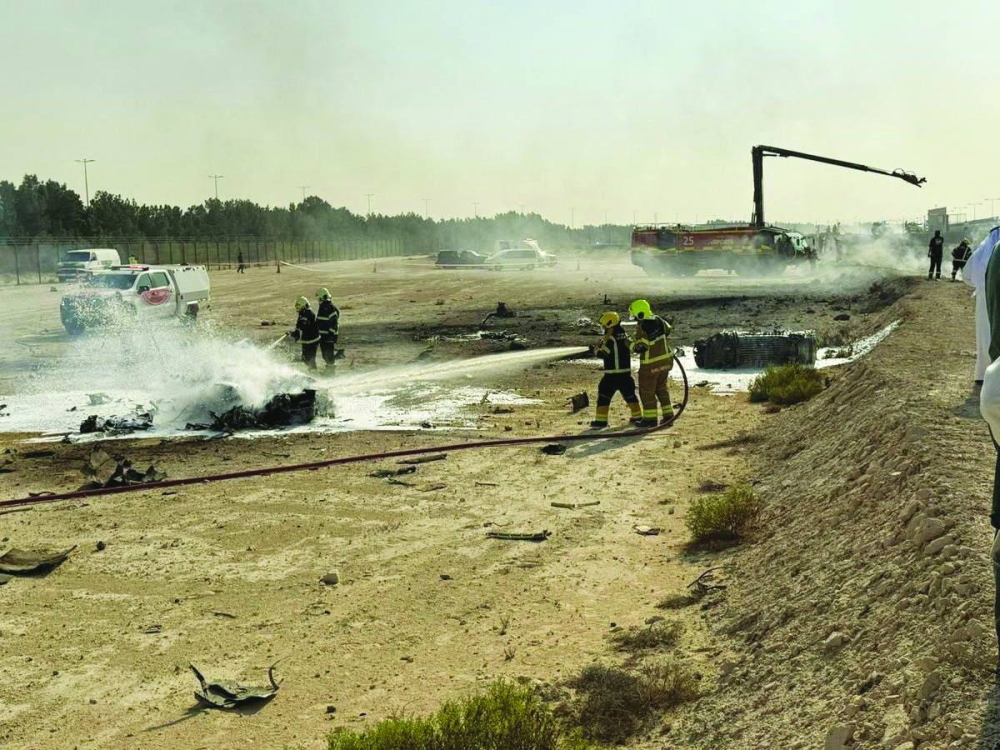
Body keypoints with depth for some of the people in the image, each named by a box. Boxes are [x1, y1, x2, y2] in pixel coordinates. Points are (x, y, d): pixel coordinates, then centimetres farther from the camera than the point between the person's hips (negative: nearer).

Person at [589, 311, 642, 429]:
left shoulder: (609, 339, -15)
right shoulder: (625, 336, 7)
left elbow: (602, 353, -16)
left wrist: (595, 349, 6)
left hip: (612, 374, -7)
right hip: (626, 372, 7)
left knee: (604, 396, -1)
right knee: (629, 394, 20)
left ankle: (601, 420, -5)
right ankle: (637, 417, 27)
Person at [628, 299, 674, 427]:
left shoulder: (642, 328, -23)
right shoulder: (659, 320, 0)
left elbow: (639, 348, -25)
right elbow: (668, 330, 19)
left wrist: (629, 343, -6)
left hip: (651, 364, -8)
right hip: (665, 360, 8)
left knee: (647, 391, 7)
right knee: (662, 389, 20)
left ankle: (650, 418, 12)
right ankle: (668, 416, 20)